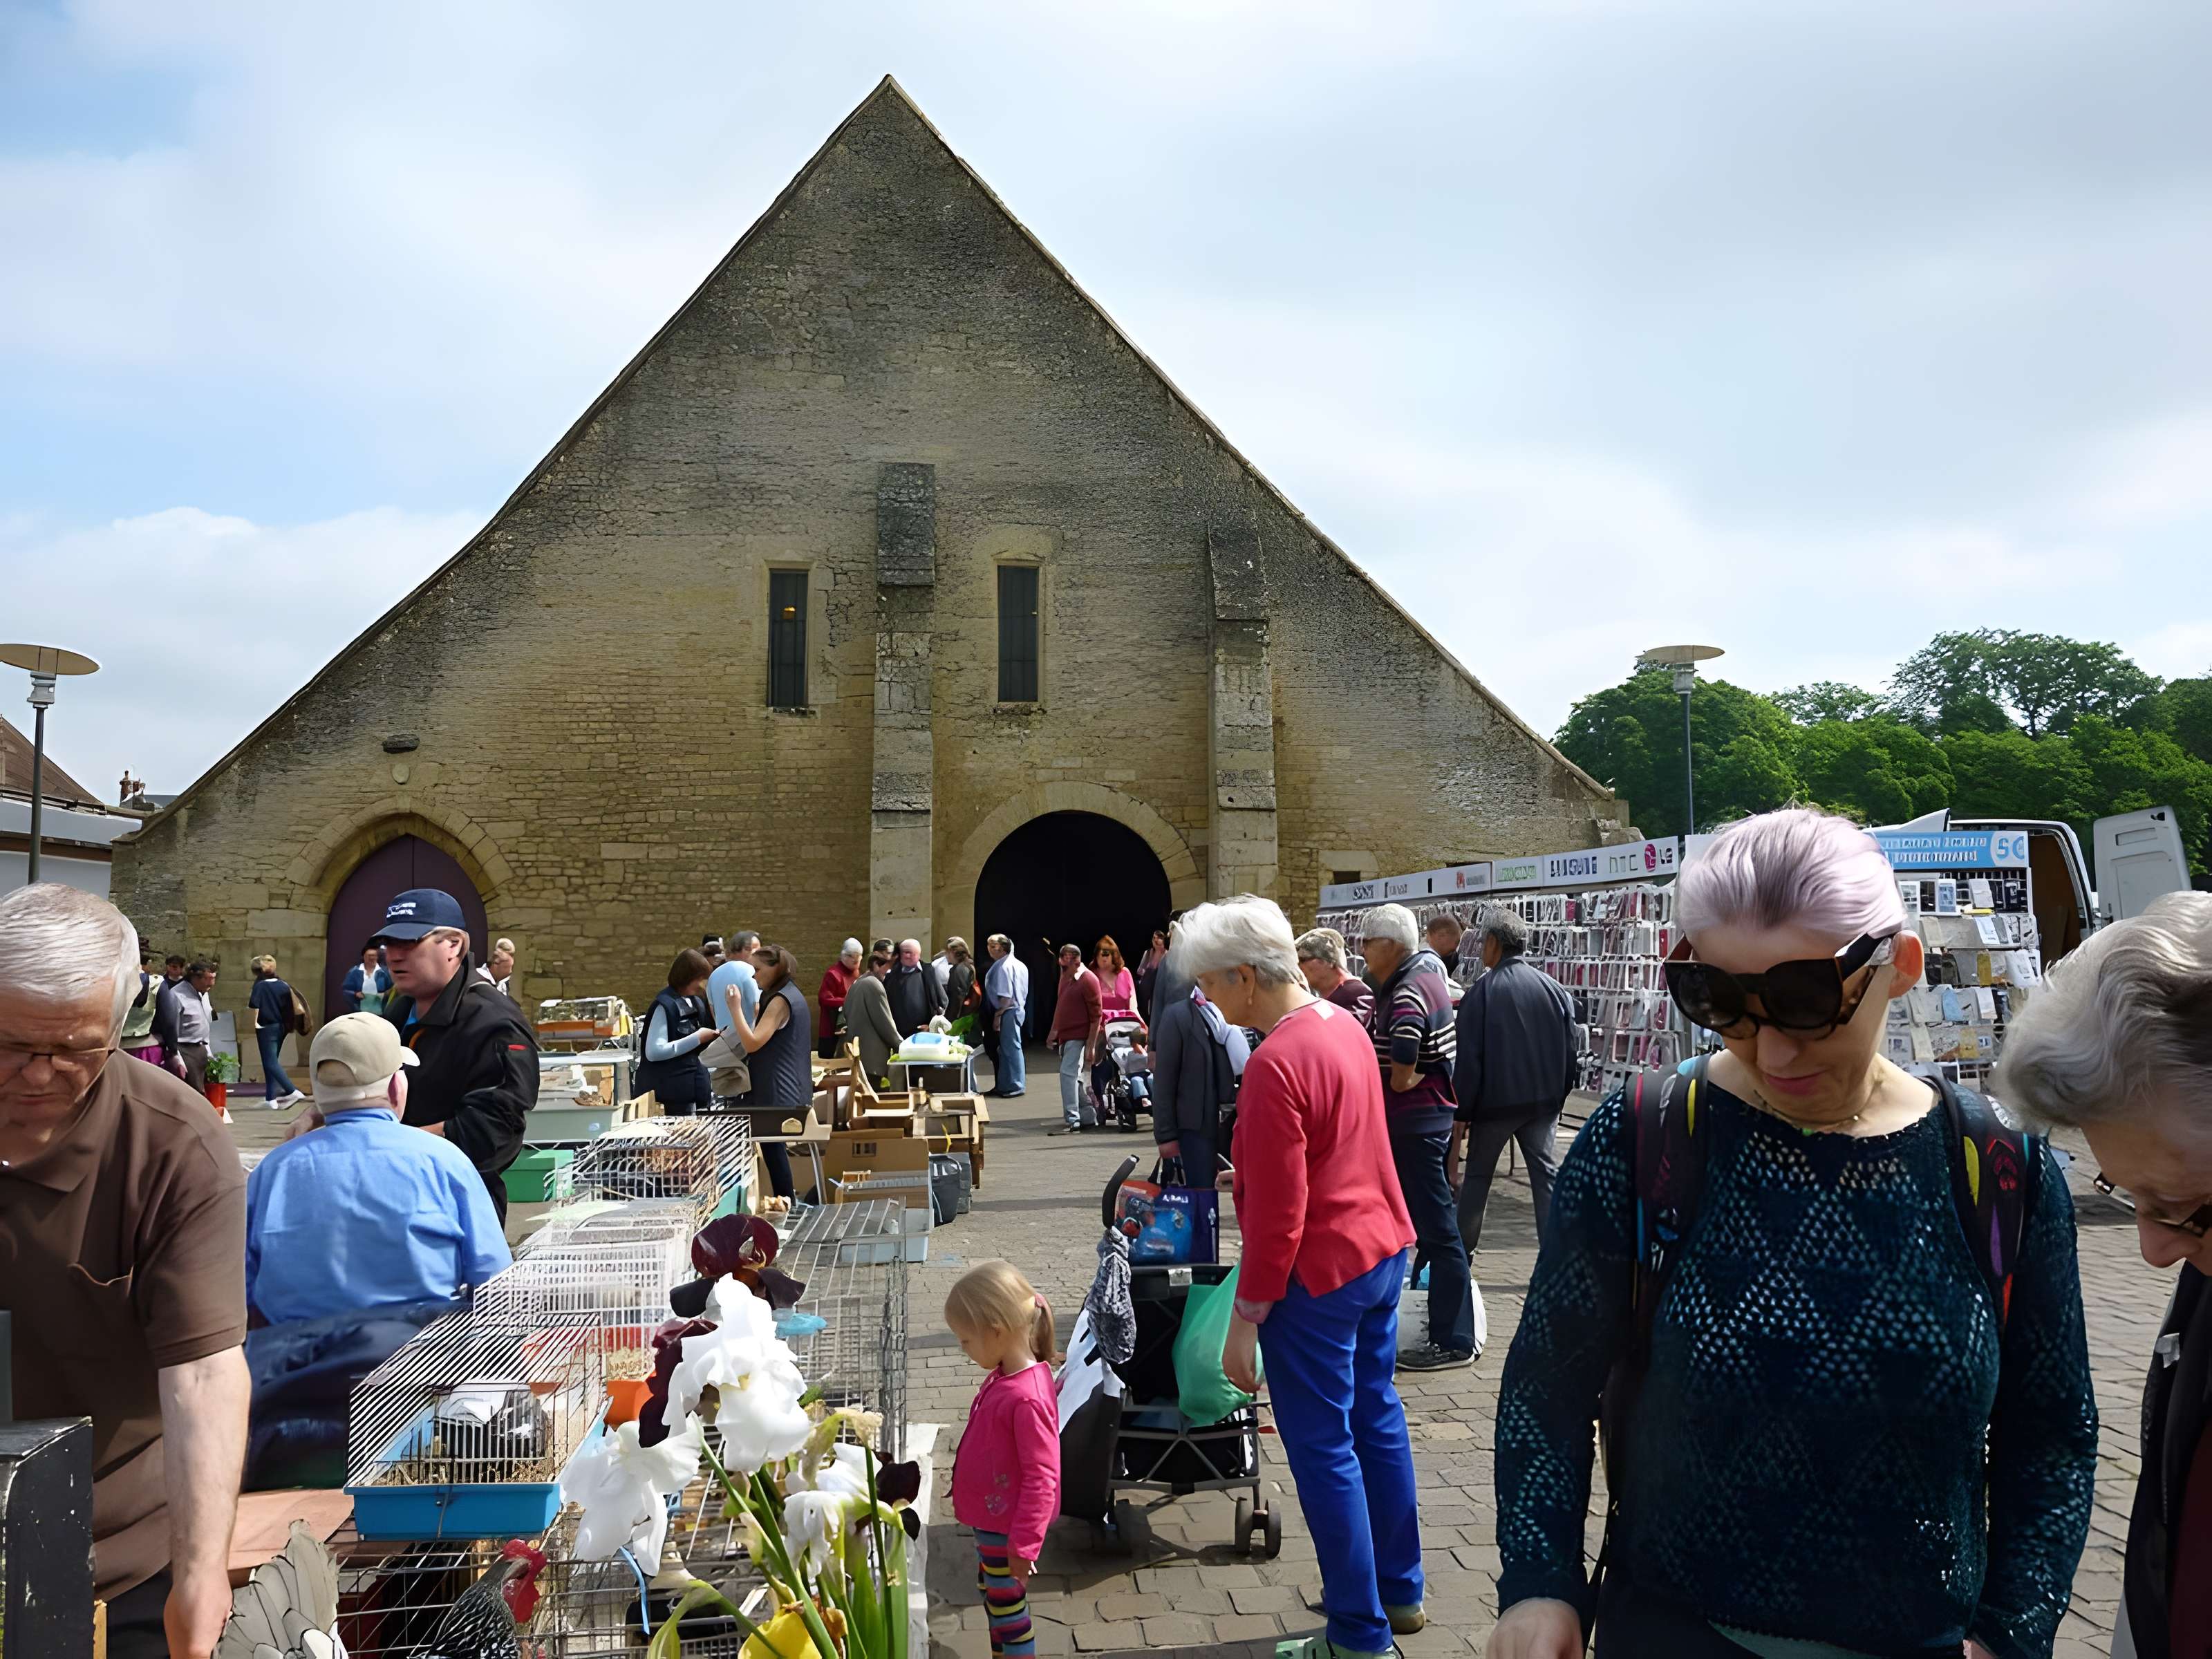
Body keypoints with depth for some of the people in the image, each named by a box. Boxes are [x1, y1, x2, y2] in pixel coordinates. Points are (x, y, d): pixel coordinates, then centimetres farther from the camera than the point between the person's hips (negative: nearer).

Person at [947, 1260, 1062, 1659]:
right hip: (990, 1518, 9)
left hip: (1006, 1528, -9)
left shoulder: (1028, 1398, -33)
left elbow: (1042, 1478, -28)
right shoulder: (1003, 1376, -5)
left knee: (1007, 1605, 9)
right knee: (992, 1597, 25)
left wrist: (1023, 1545, -21)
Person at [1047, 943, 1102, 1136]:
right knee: (1074, 1078, 11)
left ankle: (1072, 1120, -16)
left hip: (1079, 1037, -9)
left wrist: (1091, 1045, -17)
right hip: (1065, 1036, 9)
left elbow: (1096, 1015, -14)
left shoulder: (1088, 980, -13)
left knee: (1068, 1073, -17)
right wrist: (1054, 1031, 18)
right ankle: (1088, 1118, 20)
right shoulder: (1066, 977, 13)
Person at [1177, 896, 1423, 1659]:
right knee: (1376, 1417, 21)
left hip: (1320, 1274, -9)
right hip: (1383, 1249, 9)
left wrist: (1246, 1318, -16)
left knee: (1324, 1450, 5)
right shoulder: (1344, 1024, 3)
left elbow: (1276, 1214, -23)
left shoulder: (1275, 1065, -25)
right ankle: (1399, 1590, 38)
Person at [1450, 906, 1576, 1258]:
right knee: (1546, 1175, 8)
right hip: (1543, 1101, 3)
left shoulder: (1482, 991, -12)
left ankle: (1462, 1254, 19)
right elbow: (1570, 1052, 6)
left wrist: (1461, 1114, -4)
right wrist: (1558, 1098, 17)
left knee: (1477, 1177, 11)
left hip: (1494, 1102, -3)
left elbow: (1468, 1060, -12)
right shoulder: (1555, 989, 1)